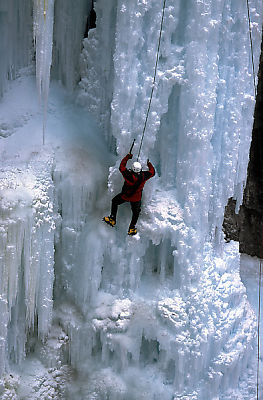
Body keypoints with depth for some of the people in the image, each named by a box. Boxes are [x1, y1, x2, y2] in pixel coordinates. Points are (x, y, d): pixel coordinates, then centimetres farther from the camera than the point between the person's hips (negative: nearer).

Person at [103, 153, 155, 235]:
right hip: (136, 199, 2)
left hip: (125, 196, -2)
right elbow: (152, 172, -5)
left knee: (114, 201, 25)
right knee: (136, 212, 24)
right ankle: (131, 229, 29)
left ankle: (112, 219, 28)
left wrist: (127, 157, -4)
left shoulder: (129, 175, -34)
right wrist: (149, 164, 12)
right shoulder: (143, 176, -26)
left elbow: (121, 167, -15)